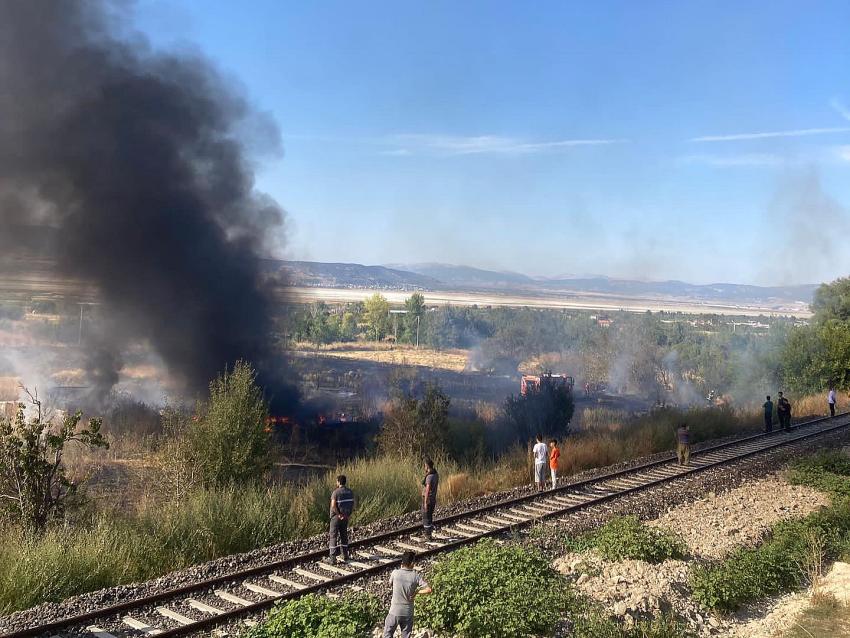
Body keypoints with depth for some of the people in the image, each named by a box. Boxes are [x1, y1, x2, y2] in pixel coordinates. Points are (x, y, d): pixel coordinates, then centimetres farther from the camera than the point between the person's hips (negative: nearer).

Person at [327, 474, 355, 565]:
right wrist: (349, 515, 2)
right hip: (346, 517, 5)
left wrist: (339, 515, -16)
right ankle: (345, 555, 20)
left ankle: (333, 558, -2)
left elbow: (333, 506, -24)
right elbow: (353, 505, 3)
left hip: (336, 517, -5)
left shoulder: (336, 492, -16)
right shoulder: (350, 492, 2)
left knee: (333, 536, 0)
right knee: (344, 535, 17)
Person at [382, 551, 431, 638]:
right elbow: (428, 590, -15)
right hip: (408, 612, 1)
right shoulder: (415, 575, -13)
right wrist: (416, 592, -2)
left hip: (395, 611, -1)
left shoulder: (395, 573, -12)